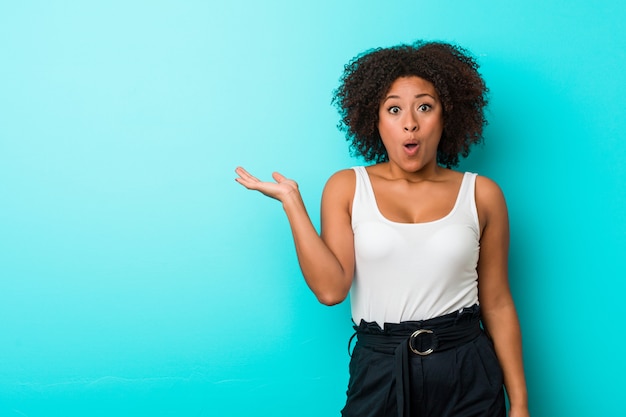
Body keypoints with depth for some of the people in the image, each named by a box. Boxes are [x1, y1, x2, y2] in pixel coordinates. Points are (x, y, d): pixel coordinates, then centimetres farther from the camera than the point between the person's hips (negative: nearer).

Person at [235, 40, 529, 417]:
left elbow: (497, 304, 3)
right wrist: (291, 201, -12)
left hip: (466, 375, 1)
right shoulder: (347, 188, 0)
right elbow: (330, 288, -12)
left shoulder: (481, 195, 1)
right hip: (379, 372, 0)